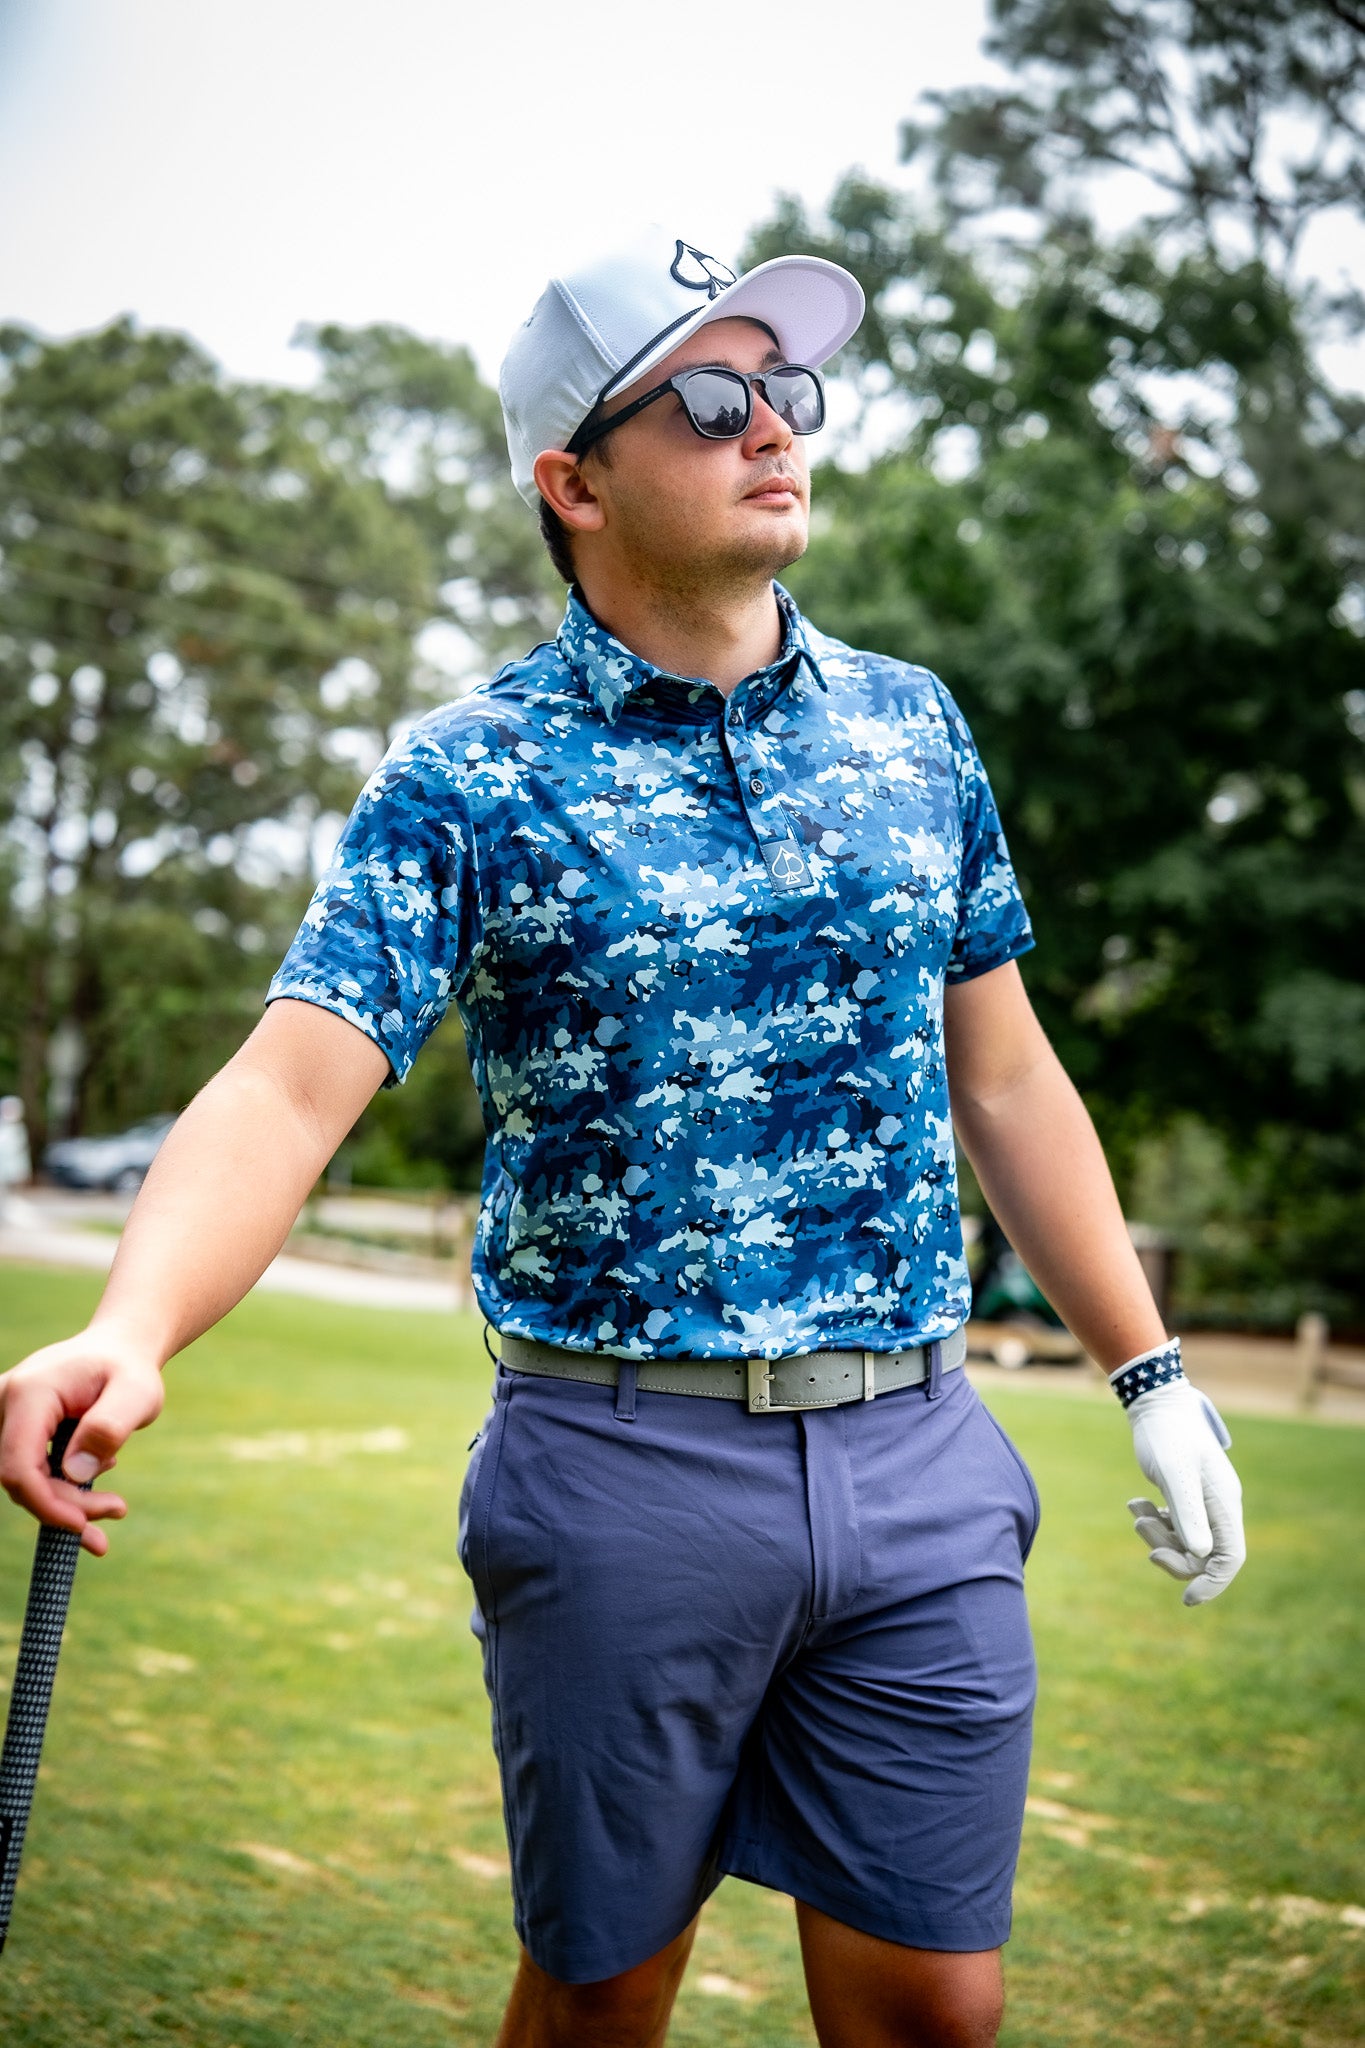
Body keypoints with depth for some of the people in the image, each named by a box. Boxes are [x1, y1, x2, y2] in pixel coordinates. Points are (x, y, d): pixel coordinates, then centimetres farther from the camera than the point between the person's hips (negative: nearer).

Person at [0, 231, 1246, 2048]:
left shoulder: (911, 727, 8)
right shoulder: (469, 778, -5)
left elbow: (1005, 1078, 13)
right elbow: (292, 1083, -16)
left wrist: (1152, 1374, 12)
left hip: (919, 1472, 3)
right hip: (619, 1470, -3)